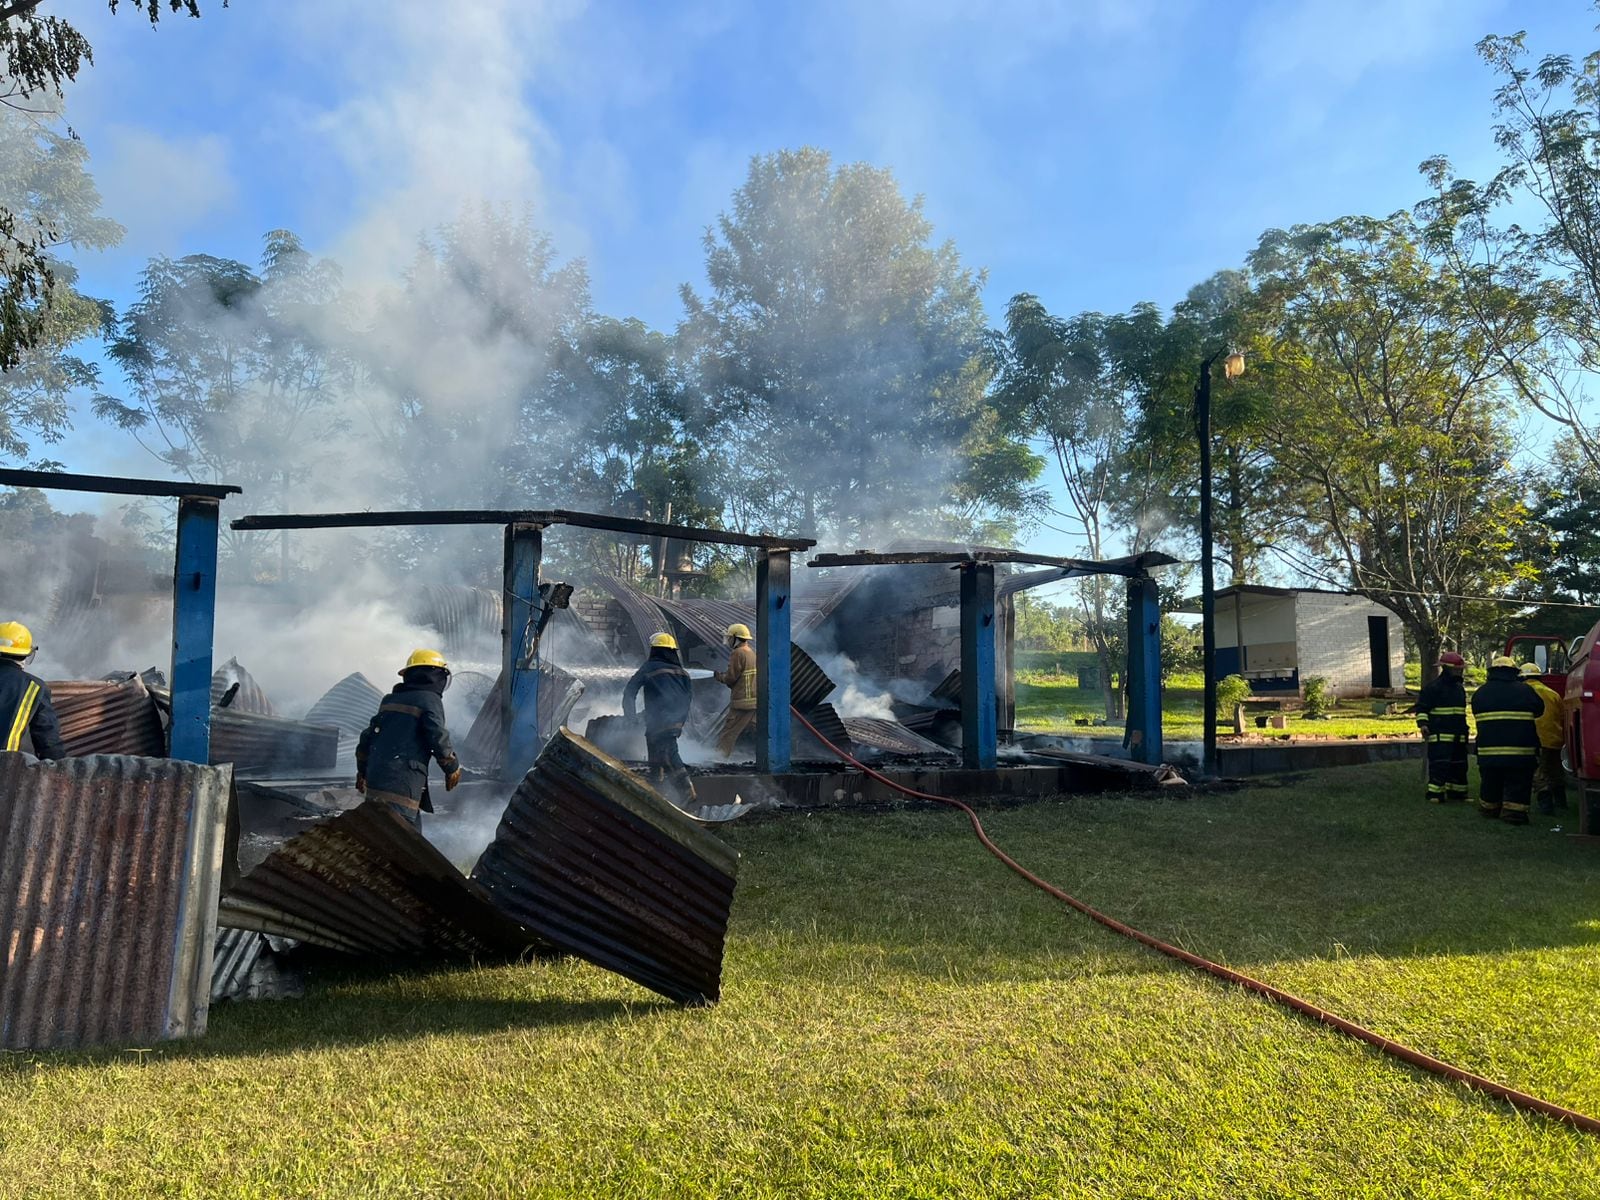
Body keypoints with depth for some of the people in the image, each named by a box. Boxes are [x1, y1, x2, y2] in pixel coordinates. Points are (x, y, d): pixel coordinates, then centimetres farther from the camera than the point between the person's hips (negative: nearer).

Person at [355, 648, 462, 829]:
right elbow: (438, 738, -12)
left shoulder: (390, 699, 19)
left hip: (376, 775, 9)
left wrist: (363, 770, 32)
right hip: (401, 784, -9)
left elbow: (369, 734, 22)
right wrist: (453, 768, 3)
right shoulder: (429, 699, -5)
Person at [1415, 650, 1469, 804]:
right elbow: (1422, 708, -10)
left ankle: (1456, 792, 23)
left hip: (1458, 736, 8)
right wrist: (1423, 724, -22)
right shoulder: (1433, 687, -8)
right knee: (1440, 764, -12)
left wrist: (1463, 728, 29)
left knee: (1459, 765, 13)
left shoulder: (1460, 687, 17)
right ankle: (1435, 794, -10)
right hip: (1440, 735, -8)